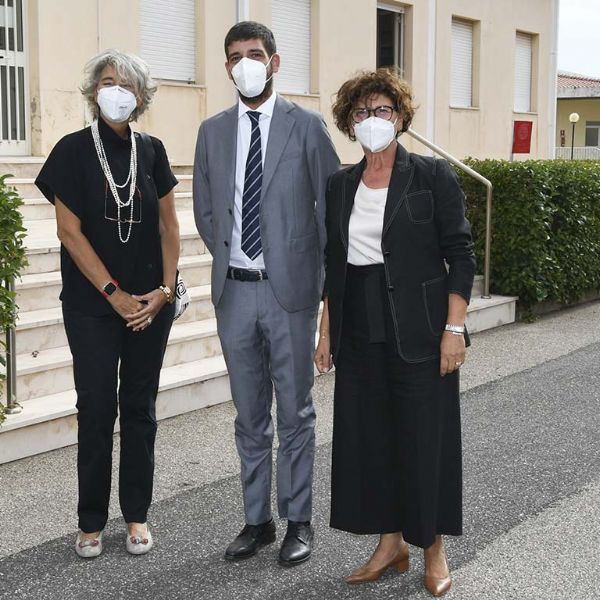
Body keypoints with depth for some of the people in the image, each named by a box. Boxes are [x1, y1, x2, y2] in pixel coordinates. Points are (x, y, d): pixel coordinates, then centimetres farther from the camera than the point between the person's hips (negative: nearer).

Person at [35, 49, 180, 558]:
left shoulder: (151, 152, 6)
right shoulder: (73, 151, -3)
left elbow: (169, 226, 8)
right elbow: (70, 232, -7)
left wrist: (166, 289, -4)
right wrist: (114, 295, -11)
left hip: (151, 303, 3)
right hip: (93, 306, -3)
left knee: (140, 407, 8)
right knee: (97, 409, 1)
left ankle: (136, 515, 19)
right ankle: (91, 522, 14)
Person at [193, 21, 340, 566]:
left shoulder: (307, 126, -2)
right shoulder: (213, 131, 8)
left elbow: (331, 203, 1)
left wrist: (321, 272, 2)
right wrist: (228, 257, 10)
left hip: (289, 290, -3)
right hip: (234, 292, 4)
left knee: (295, 413, 5)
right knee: (249, 415, 12)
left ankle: (297, 522, 18)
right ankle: (257, 521, 24)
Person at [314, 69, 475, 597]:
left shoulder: (433, 176, -5)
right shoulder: (341, 186, 9)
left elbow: (461, 256, -6)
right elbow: (334, 265, 13)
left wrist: (454, 329, -13)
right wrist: (326, 331, 10)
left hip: (417, 332, -4)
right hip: (360, 334, 5)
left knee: (424, 436, 2)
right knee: (367, 436, 8)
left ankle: (434, 551, 19)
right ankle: (390, 544, 24)